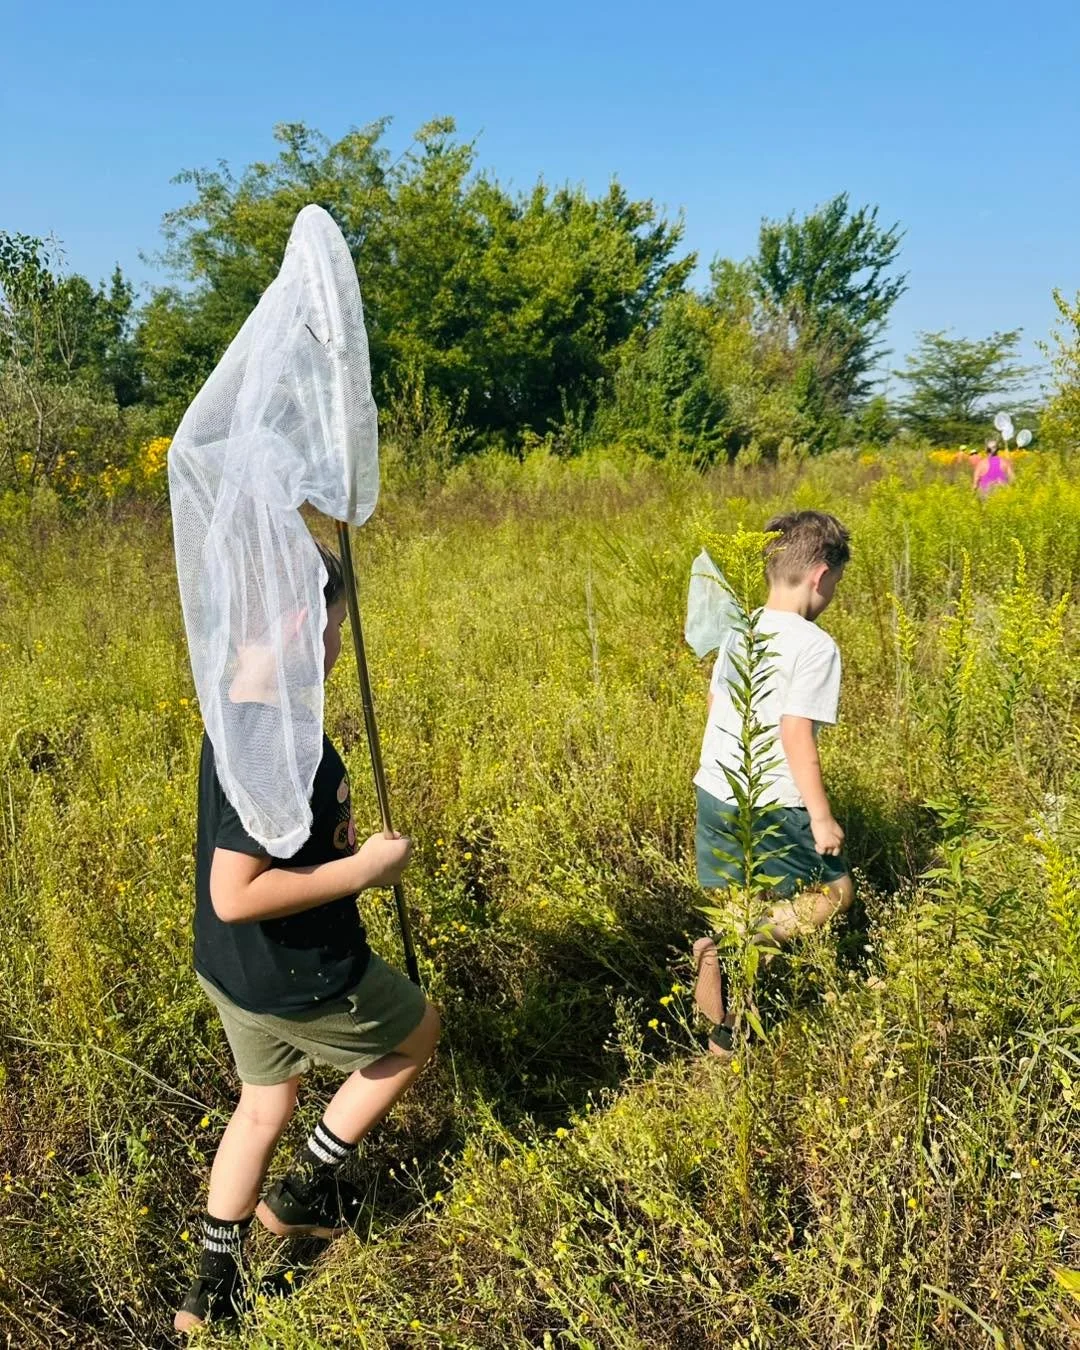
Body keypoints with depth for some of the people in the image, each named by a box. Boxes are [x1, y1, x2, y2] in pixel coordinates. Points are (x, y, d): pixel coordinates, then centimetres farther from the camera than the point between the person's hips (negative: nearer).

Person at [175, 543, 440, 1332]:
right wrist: (360, 868, -25)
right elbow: (234, 895, -32)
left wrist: (339, 845, 3)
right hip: (297, 978, -8)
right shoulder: (275, 745, -32)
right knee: (419, 1032, 18)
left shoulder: (240, 717, -1)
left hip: (236, 970, 9)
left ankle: (214, 1289, 40)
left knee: (266, 1104, 26)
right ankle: (306, 1191, 30)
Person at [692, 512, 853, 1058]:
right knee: (833, 890, 14)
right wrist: (821, 817, -12)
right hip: (770, 807, -7)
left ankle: (721, 1034, 23)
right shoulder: (815, 646, -15)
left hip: (713, 793, 7)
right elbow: (796, 736, -19)